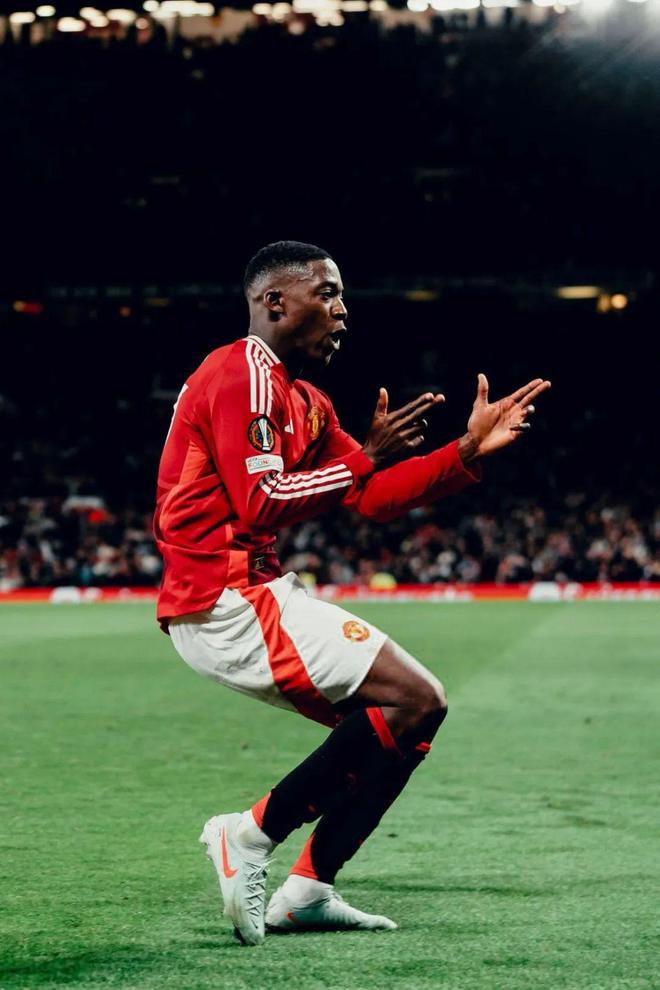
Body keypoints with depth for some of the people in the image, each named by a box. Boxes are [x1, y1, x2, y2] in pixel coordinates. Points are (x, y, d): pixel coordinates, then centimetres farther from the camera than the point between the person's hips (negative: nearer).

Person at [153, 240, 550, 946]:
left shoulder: (302, 401, 20)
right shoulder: (245, 374, -11)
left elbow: (373, 497, 18)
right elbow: (259, 504, -21)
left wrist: (470, 450, 10)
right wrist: (367, 456, -14)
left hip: (250, 592, 10)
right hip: (226, 602, -10)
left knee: (405, 715, 10)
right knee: (416, 699, -14)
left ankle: (307, 888, 9)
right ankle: (251, 834, -9)